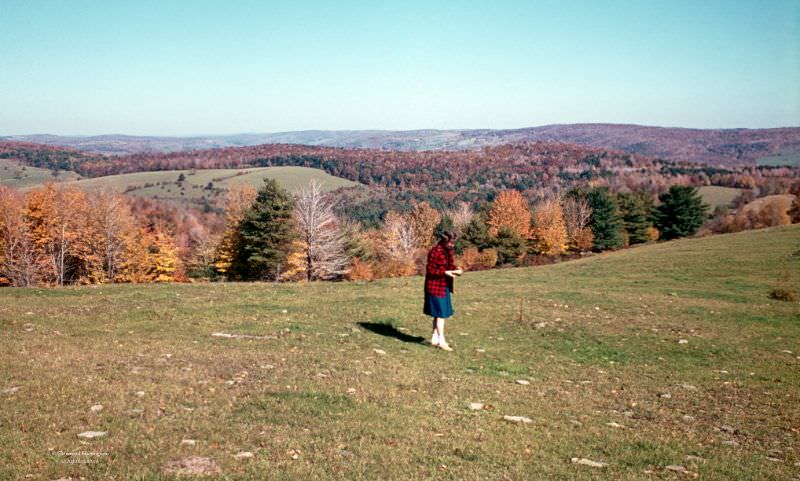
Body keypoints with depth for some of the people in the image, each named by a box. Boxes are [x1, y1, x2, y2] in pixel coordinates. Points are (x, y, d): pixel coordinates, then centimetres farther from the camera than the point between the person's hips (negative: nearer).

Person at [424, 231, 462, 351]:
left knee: (439, 314, 14)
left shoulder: (448, 251, 6)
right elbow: (430, 270, -17)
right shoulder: (435, 251, -18)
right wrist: (445, 272, -25)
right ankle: (441, 341, 0)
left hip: (445, 286, 8)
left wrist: (455, 270, -7)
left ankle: (434, 338, 23)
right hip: (435, 286, -8)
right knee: (441, 313, -6)